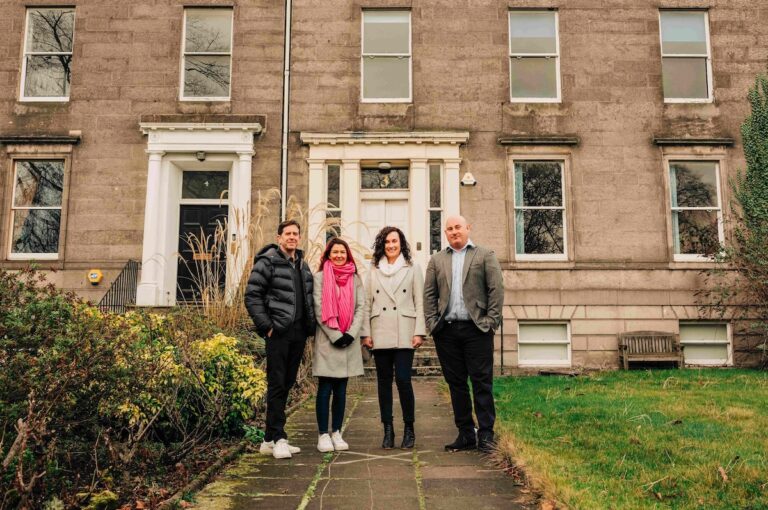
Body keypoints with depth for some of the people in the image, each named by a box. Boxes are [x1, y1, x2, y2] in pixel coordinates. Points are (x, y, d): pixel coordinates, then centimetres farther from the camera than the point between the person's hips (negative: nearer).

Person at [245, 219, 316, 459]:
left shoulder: (302, 265, 17)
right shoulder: (267, 261, -4)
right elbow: (252, 295, -10)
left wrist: (310, 325, 10)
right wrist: (266, 326, -14)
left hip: (299, 332, 7)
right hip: (278, 332, -7)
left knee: (287, 384, 10)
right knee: (277, 384, -5)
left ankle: (270, 439, 19)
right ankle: (277, 438, 1)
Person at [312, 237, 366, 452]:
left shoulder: (355, 279, 12)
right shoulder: (320, 277, 2)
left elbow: (361, 307, 6)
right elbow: (318, 309, -4)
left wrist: (351, 333, -8)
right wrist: (335, 335, -11)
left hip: (349, 340, 3)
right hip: (327, 340, -3)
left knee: (341, 390, 7)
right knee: (325, 389, -2)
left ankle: (337, 433, 15)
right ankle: (323, 435, 5)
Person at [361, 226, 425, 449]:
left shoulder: (413, 268, 7)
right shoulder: (374, 270, 13)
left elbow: (420, 302, 3)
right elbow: (367, 303, 11)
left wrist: (419, 332, -5)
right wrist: (366, 333, 4)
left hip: (404, 334, -2)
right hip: (380, 335, 3)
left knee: (403, 379, -10)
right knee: (384, 381, 5)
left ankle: (409, 429, 6)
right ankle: (388, 430, 13)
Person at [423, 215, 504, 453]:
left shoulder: (485, 255, 8)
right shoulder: (437, 260, 15)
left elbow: (496, 289, 1)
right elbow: (429, 293, 11)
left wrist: (491, 320, -8)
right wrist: (432, 322, 0)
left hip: (476, 328, -3)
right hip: (447, 330, 3)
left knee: (482, 382, -2)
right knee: (456, 383, 7)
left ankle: (485, 435, 5)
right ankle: (466, 435, 15)